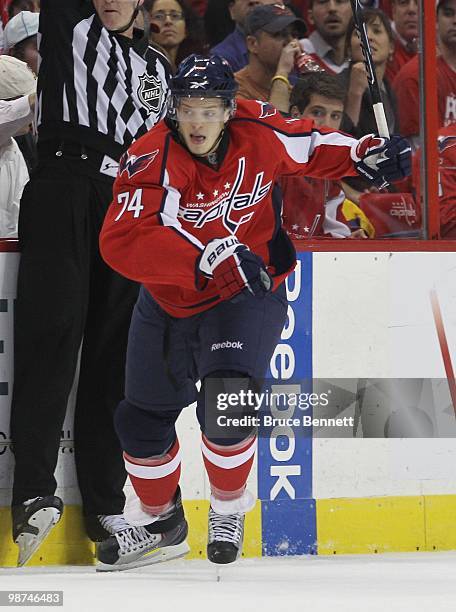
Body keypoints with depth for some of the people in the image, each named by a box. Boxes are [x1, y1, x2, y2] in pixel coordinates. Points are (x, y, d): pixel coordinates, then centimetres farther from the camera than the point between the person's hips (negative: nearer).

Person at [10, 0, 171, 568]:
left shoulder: (157, 67, 23)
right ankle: (34, 493, -26)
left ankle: (104, 504, 6)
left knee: (113, 356, 3)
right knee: (54, 331, -18)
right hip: (62, 194, -5)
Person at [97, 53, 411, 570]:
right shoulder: (151, 160, -24)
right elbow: (122, 241, -38)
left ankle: (228, 511, 3)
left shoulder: (258, 134, -15)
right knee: (143, 417, 14)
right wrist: (210, 256, -45)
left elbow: (308, 146, 9)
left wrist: (363, 155, -8)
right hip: (170, 304, 2)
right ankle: (159, 520, 40)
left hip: (247, 295, -2)